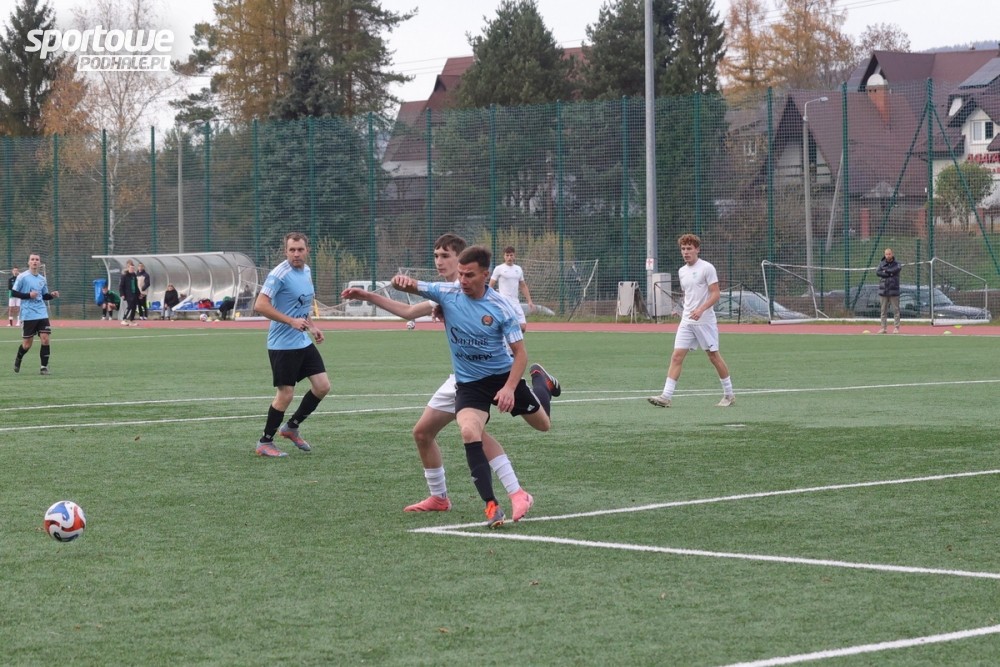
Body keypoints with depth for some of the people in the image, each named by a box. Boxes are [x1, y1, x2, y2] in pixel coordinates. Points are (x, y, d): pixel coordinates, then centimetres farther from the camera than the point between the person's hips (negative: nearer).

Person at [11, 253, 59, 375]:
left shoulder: (42, 279, 11)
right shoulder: (22, 277, -5)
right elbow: (14, 292, -6)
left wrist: (52, 295, -2)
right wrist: (28, 295, -18)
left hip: (42, 314, 4)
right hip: (28, 315, -4)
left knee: (45, 339, -9)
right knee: (27, 344, 2)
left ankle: (44, 367, -1)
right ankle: (18, 360, 32)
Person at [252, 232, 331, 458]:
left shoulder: (306, 271, 9)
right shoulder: (279, 274, -17)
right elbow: (260, 305, -24)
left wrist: (311, 326, 13)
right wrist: (292, 321, -26)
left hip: (303, 342, 8)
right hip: (282, 344, -8)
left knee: (322, 386, 5)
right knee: (285, 394, -5)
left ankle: (291, 427, 23)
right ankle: (265, 443, 10)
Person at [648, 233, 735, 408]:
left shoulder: (707, 268, -8)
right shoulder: (682, 271, 12)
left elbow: (715, 294, -13)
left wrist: (701, 309, -25)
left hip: (705, 321, -6)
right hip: (686, 322, 6)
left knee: (714, 356, 3)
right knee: (676, 356, -6)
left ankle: (729, 395, 18)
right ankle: (666, 397, -12)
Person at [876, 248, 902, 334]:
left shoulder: (896, 264, 3)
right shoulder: (881, 264, 7)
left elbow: (899, 268, -18)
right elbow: (877, 272, -8)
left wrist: (886, 271, -11)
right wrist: (890, 274, -13)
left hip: (893, 291, -2)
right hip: (883, 290, 2)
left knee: (896, 310, -2)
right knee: (883, 310, 5)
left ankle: (896, 328, 1)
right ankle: (883, 327, 8)